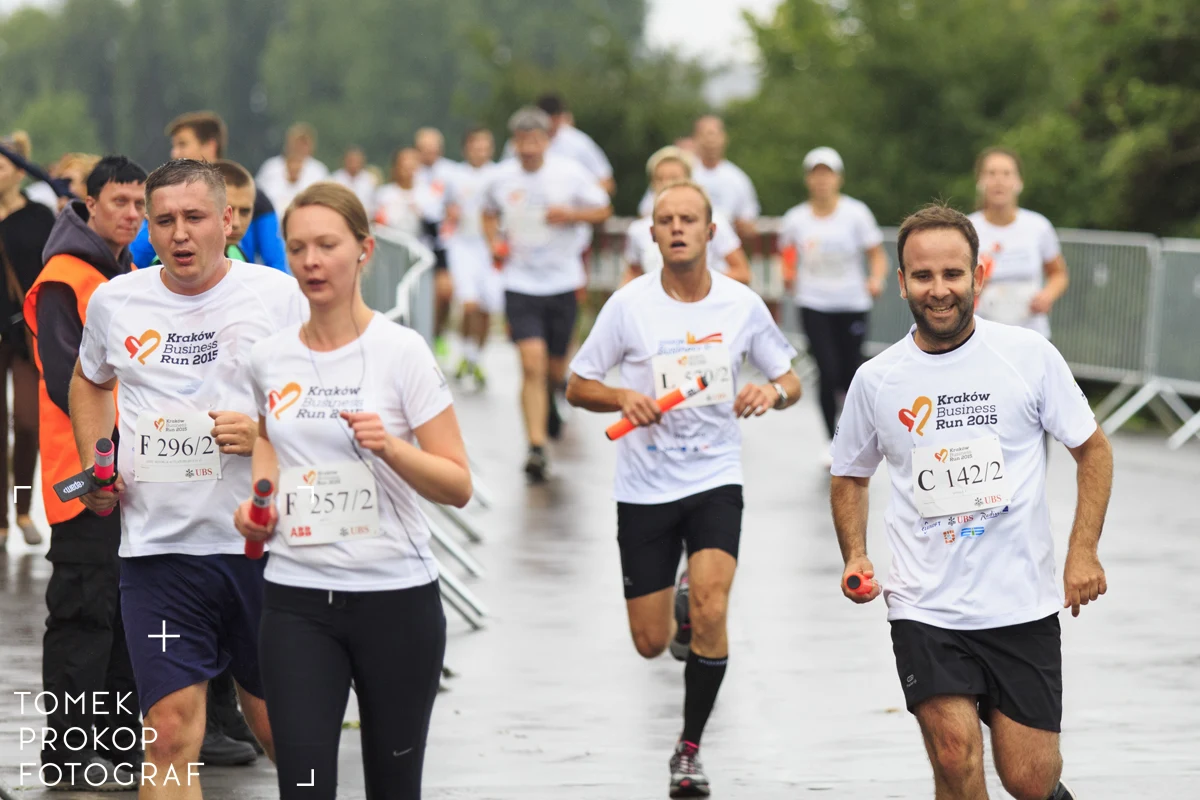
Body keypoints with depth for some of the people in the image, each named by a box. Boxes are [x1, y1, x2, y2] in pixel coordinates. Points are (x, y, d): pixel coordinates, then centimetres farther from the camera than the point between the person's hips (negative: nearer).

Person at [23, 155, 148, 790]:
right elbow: (66, 380, -18)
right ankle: (70, 750, -2)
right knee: (85, 610, -7)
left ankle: (119, 739, 21)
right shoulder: (64, 279, -12)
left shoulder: (128, 274, 16)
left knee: (128, 605, 13)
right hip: (85, 473, -9)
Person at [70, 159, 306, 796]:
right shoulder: (114, 302, 7)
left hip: (260, 542, -1)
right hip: (158, 547, 1)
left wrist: (267, 433, -14)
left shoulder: (277, 295, -2)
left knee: (278, 724, 10)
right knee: (170, 735, -6)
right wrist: (95, 466, 12)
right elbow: (89, 383, 27)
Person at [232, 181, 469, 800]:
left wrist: (390, 446, -24)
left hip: (396, 595, -2)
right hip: (297, 601, 3)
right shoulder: (268, 358, 5)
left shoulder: (401, 351, -7)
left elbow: (457, 486, -8)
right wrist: (259, 496, 7)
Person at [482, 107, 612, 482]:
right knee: (532, 363, -17)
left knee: (555, 368, 12)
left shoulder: (570, 173, -5)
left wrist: (571, 214, -15)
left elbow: (603, 210, 3)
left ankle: (549, 404, 50)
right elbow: (490, 214, 19)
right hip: (520, 285, -1)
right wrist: (494, 242, 0)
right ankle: (536, 447, -19)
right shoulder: (501, 178, 0)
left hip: (562, 282, 1)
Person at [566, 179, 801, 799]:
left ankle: (690, 749, -4)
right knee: (651, 643, 4)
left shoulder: (742, 304, -2)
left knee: (710, 612, -21)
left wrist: (773, 392, -14)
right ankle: (679, 606, 43)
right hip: (644, 487, 0)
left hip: (715, 477, 0)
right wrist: (623, 398, -18)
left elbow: (790, 379, 10)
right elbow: (577, 385, 2)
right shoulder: (629, 305, -5)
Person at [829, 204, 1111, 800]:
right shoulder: (876, 380, 2)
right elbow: (850, 475, 17)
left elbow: (1093, 449, 6)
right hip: (925, 610, 1)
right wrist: (855, 556, 1)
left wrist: (1083, 550, -5)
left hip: (1023, 607, 0)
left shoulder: (1030, 355, -3)